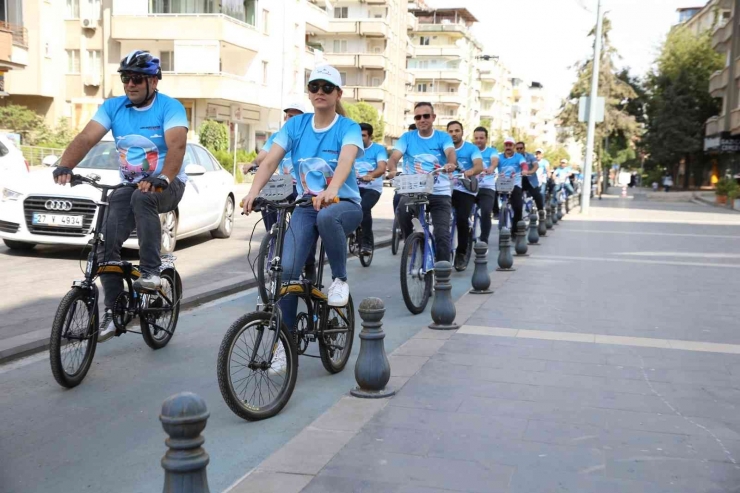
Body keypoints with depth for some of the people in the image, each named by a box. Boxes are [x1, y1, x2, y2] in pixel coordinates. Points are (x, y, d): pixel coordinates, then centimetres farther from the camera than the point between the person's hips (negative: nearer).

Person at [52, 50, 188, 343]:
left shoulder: (170, 108, -11)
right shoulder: (112, 107, 2)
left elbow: (177, 145, -27)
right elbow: (86, 138, -10)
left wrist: (163, 178, -45)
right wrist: (65, 165, -29)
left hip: (165, 186, -4)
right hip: (129, 186, 5)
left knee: (142, 198, -39)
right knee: (107, 245, -10)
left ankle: (151, 272, -30)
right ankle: (112, 313, 2)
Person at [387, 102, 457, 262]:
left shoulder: (443, 137, 3)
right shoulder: (407, 137, 5)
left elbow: (451, 152, -17)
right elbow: (394, 156, -8)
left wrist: (451, 163, -42)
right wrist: (393, 169, -32)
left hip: (439, 193, 0)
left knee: (442, 234, -9)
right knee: (402, 210, -31)